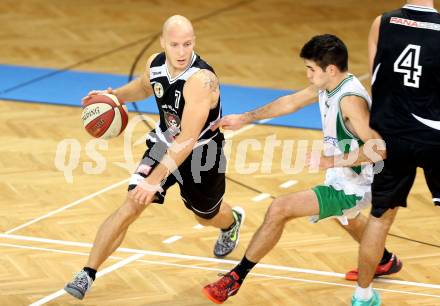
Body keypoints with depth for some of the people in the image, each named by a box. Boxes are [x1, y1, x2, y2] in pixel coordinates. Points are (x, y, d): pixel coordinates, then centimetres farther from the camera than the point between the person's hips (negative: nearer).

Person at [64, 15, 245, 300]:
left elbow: (187, 140, -40)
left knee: (207, 216, 22)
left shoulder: (201, 80, -36)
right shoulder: (156, 64, -14)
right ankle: (87, 276, -14)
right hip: (164, 143, 4)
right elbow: (144, 86, 14)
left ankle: (232, 220, 61)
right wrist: (115, 95, -6)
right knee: (131, 206, -15)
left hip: (202, 152, -4)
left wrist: (155, 180, -44)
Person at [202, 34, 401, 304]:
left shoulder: (350, 100, -30)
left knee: (279, 210, -17)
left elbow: (379, 149, -34)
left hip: (350, 188, -10)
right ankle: (386, 262, 65)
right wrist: (244, 119, 14)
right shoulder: (328, 86, -3)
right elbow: (291, 102, 13)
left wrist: (331, 161, -33)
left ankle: (235, 279, -6)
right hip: (344, 179, 10)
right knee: (344, 216, 41)